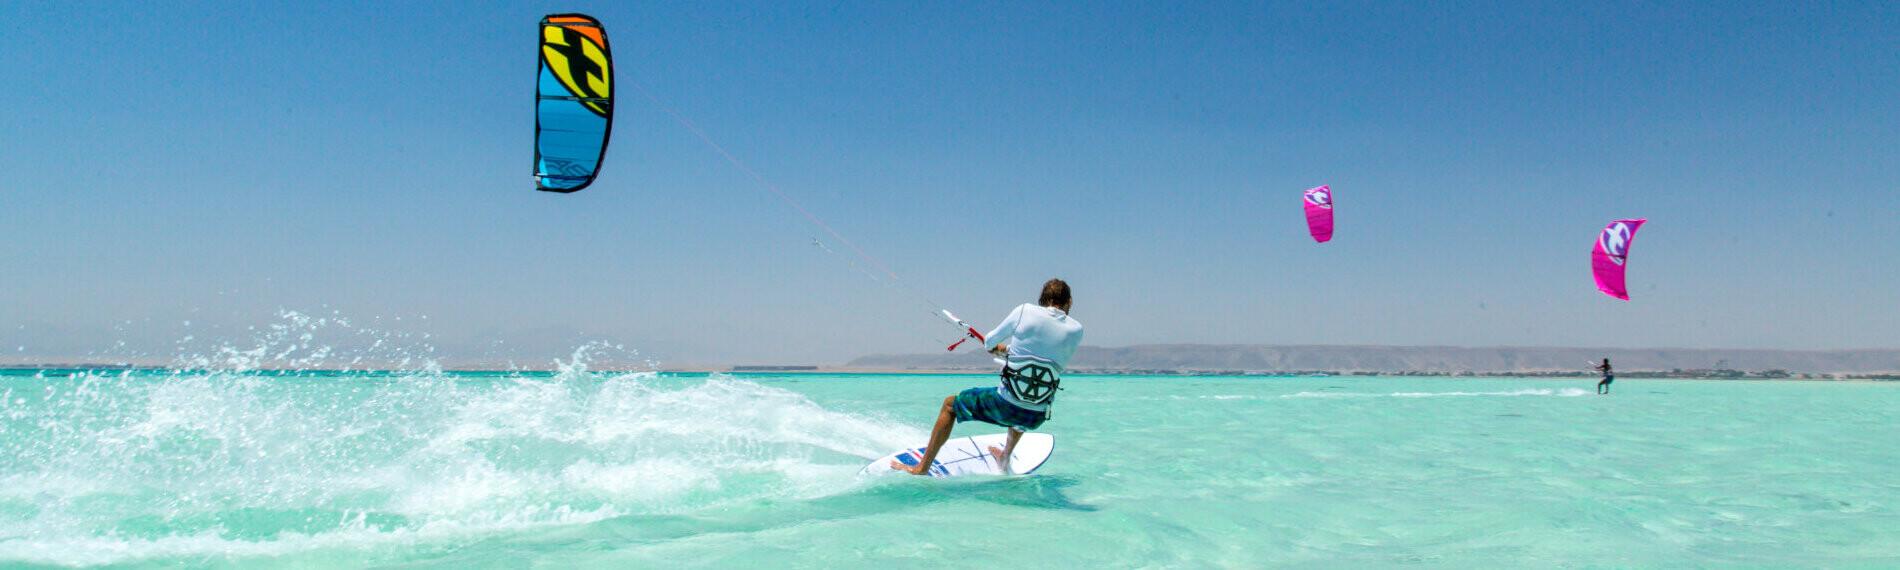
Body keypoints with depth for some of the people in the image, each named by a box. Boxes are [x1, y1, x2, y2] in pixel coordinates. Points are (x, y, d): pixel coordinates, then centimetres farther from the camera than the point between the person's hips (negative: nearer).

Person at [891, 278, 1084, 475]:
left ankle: (921, 468, 22)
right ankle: (1005, 459, 56)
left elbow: (989, 343, 6)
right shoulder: (1076, 330, 1)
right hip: (1037, 418, 4)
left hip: (1005, 406, -4)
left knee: (950, 405, 21)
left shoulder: (1025, 311, -6)